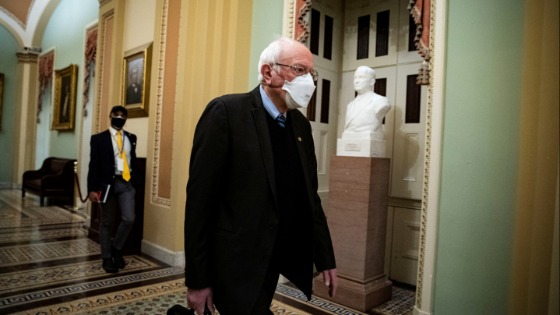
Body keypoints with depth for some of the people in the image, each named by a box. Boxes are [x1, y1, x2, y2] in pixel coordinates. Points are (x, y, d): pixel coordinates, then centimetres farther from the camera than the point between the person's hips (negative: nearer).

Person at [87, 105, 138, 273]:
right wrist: (92, 189, -11)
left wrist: (135, 180, 6)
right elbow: (93, 165, -4)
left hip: (126, 183, 3)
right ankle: (107, 258, 22)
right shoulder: (99, 138, 1)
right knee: (107, 222, 8)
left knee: (129, 219, -6)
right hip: (107, 184, -2)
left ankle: (116, 248, 20)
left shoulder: (131, 138, 11)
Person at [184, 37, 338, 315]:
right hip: (236, 266, -6)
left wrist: (326, 259, 9)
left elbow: (309, 196, 10)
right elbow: (200, 198, -15)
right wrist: (197, 279, -13)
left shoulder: (301, 124, 7)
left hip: (274, 264, 7)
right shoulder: (227, 112, -14)